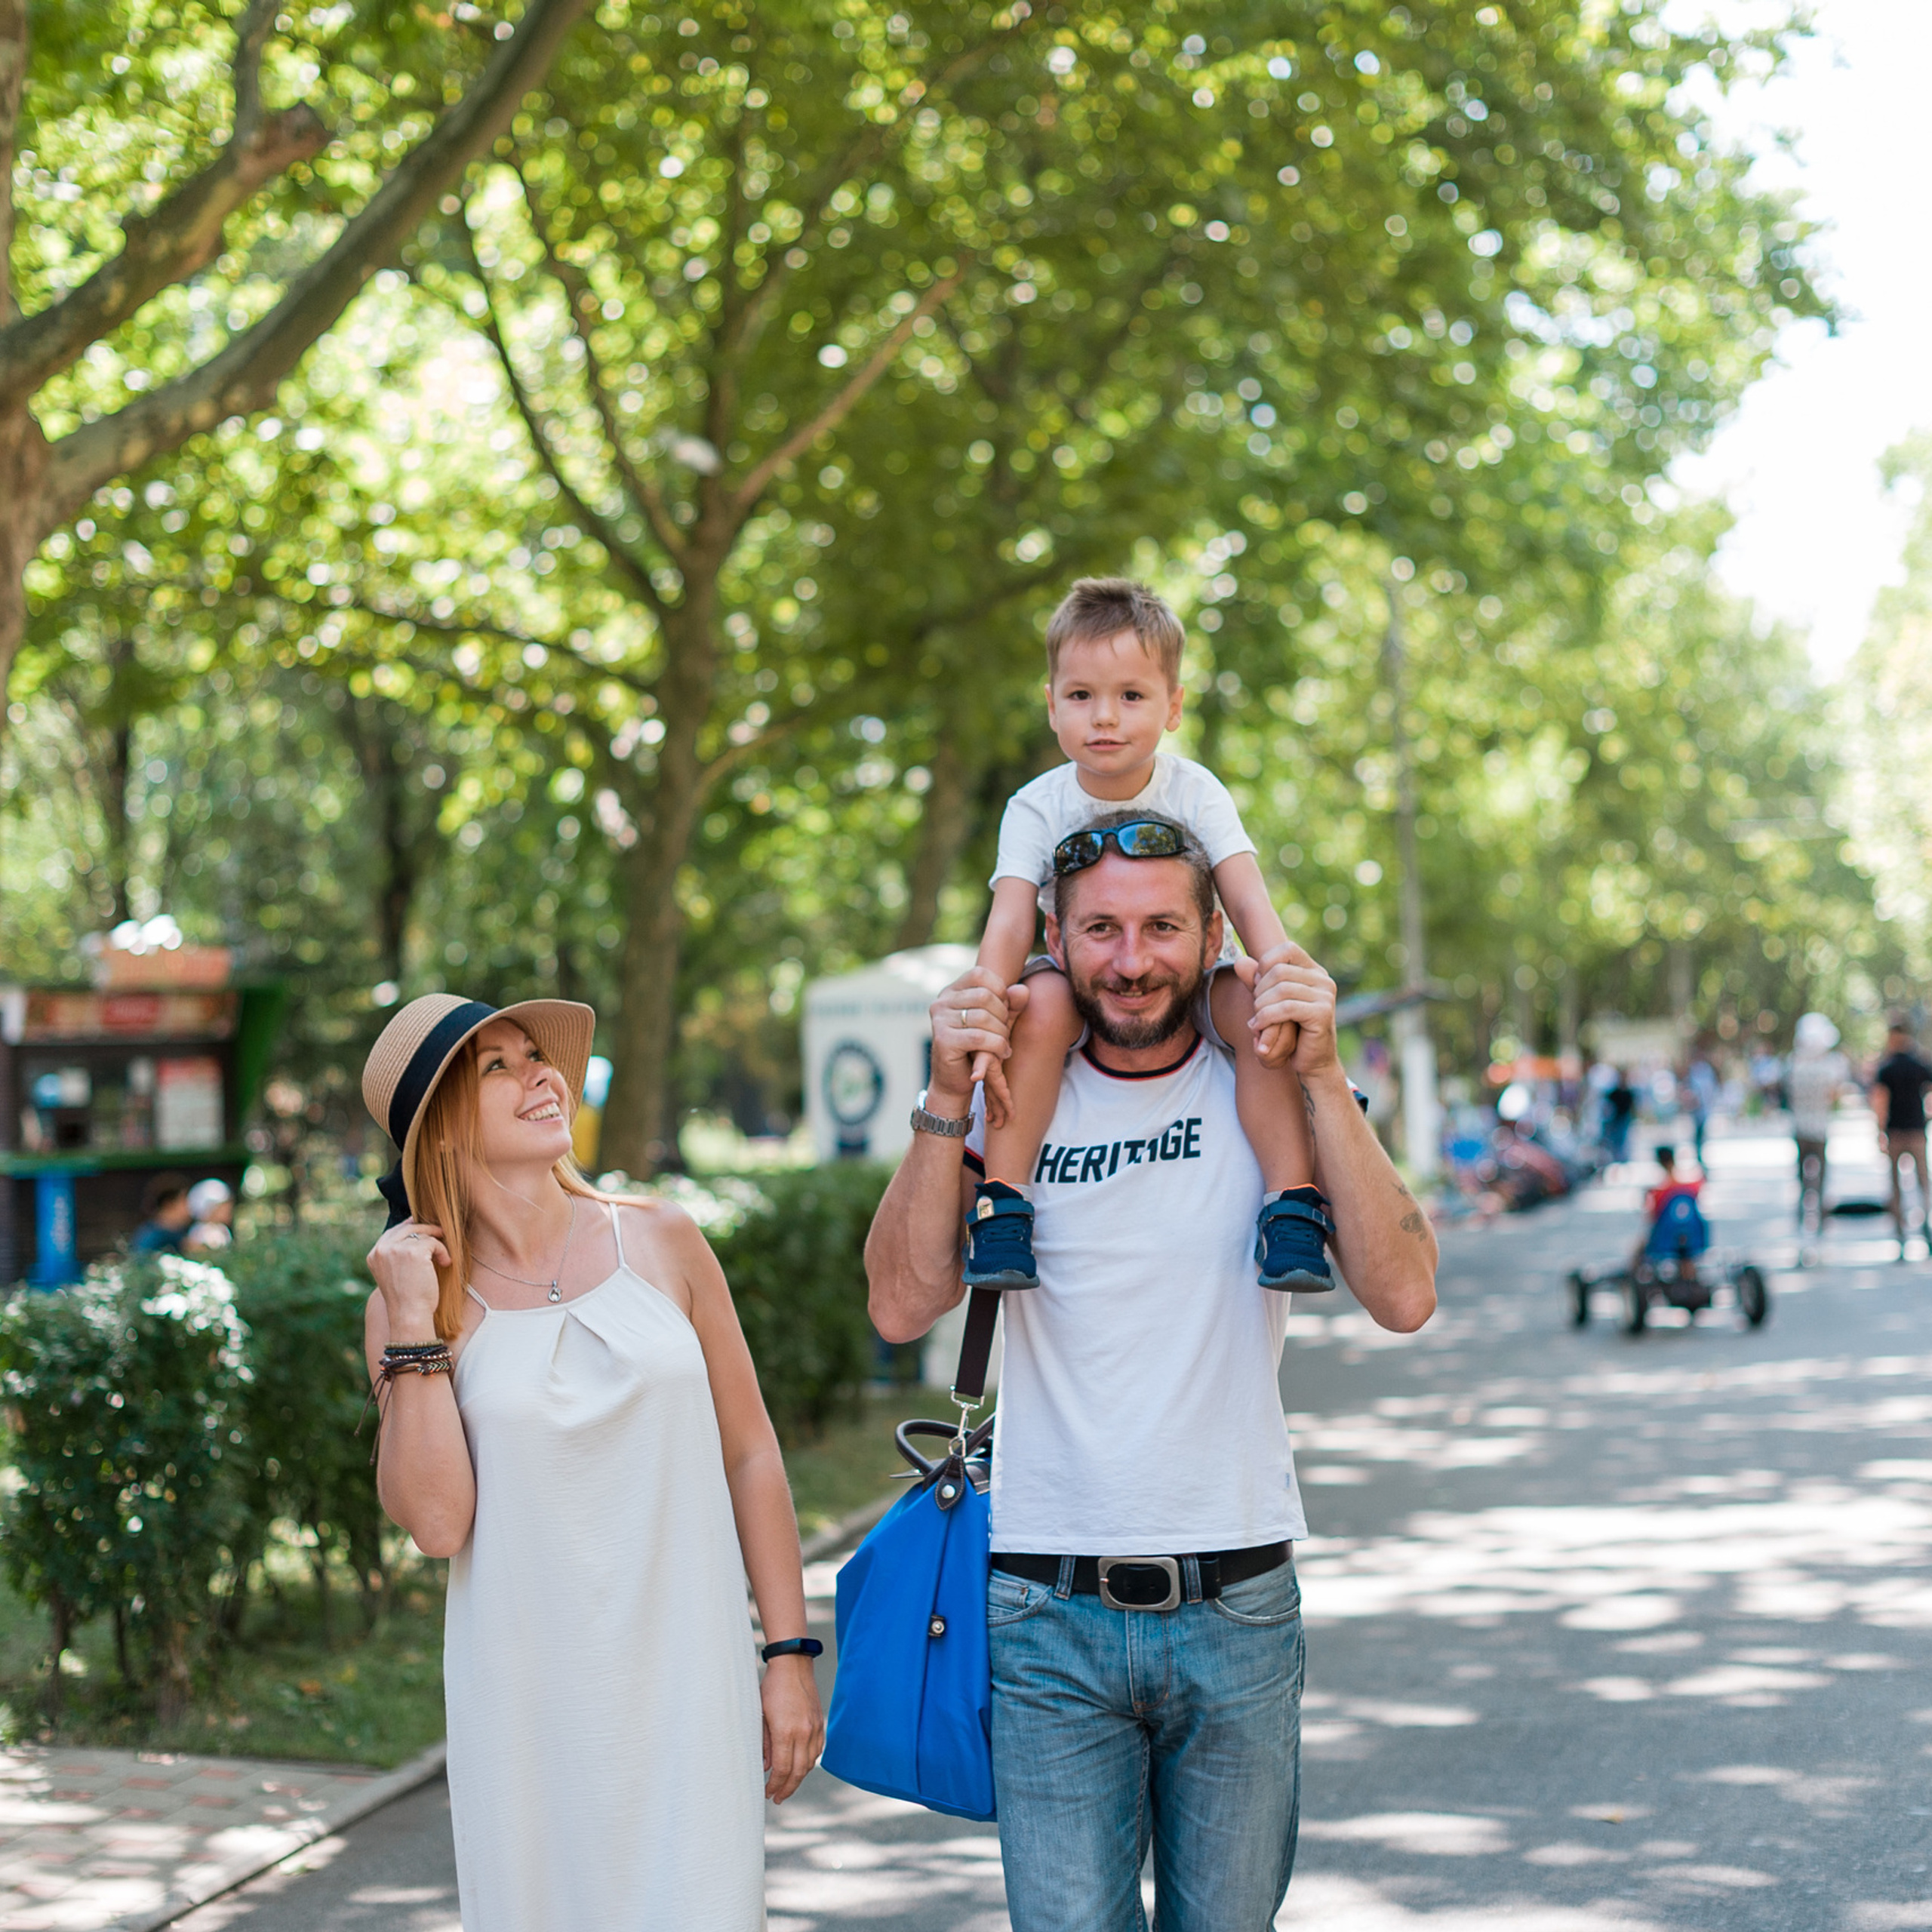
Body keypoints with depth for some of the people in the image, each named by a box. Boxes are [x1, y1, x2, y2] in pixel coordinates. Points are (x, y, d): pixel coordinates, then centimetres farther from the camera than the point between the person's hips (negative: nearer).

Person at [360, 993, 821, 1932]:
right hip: (528, 1704, 0)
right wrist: (413, 1323, -12)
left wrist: (789, 1653, 5)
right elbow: (435, 1521, -10)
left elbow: (749, 1452, 7)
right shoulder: (414, 1300, 0)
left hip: (685, 1683, 0)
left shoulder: (662, 1242, 2)